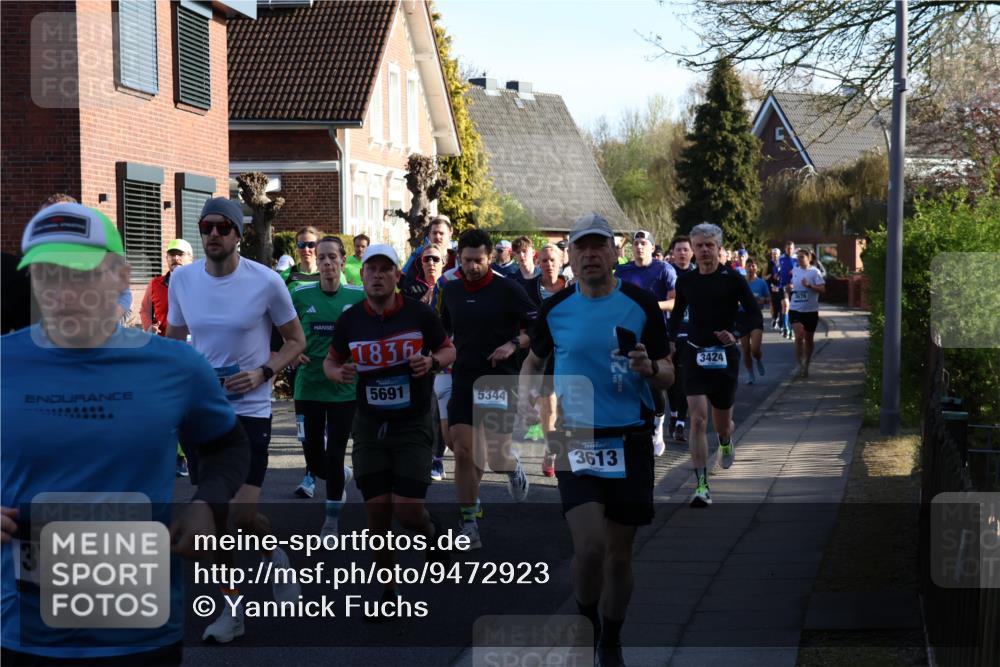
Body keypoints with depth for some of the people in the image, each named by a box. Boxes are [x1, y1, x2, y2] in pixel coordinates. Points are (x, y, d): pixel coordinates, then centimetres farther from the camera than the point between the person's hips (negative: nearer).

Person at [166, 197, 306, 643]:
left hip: (249, 409, -4)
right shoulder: (181, 279, 0)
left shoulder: (265, 281, -10)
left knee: (242, 512, -13)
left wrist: (263, 372, -15)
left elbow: (295, 341, 1)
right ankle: (232, 607, 21)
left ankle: (275, 554, 21)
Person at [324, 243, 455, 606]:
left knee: (407, 511, -9)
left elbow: (449, 349, 6)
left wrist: (432, 362, -17)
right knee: (377, 512, 1)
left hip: (413, 424, -2)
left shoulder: (419, 313, -7)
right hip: (369, 425, 2)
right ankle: (389, 588, 17)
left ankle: (430, 530, 29)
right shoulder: (350, 320, -2)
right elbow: (331, 360, 12)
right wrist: (338, 373, -11)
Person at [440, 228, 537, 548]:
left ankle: (514, 467, 38)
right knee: (463, 452, -8)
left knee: (496, 455, 0)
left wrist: (514, 344, -21)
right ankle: (469, 525, 0)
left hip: (499, 381, -3)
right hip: (463, 380, 3)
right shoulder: (451, 290, 6)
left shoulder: (508, 289, -7)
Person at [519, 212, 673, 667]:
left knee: (619, 553, 8)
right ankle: (586, 622, 13)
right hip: (574, 439, 0)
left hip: (630, 442, 0)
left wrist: (649, 369, -20)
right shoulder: (555, 308, 3)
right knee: (589, 545, -16)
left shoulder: (641, 305, -1)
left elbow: (667, 376, 1)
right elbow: (534, 360, 20)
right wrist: (526, 394, 1)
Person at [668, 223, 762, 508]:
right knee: (698, 419, -14)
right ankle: (701, 486, -15)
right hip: (694, 354, 1)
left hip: (724, 356, -1)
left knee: (722, 422, 11)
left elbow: (755, 316, -4)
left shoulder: (732, 279, -5)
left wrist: (736, 336, -20)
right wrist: (672, 340, 11)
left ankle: (726, 442, 51)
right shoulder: (686, 280, 5)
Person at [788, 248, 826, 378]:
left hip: (811, 310, -1)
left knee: (808, 339, 10)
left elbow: (822, 289, -12)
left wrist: (809, 286, -24)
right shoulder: (794, 271, 6)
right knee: (799, 336, -16)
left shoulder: (815, 272, -6)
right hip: (795, 309, 1)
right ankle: (799, 363, -4)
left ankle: (806, 366, 25)